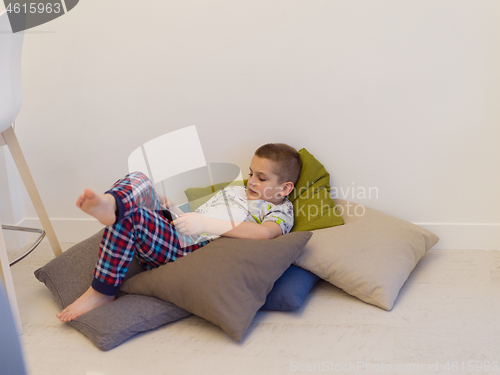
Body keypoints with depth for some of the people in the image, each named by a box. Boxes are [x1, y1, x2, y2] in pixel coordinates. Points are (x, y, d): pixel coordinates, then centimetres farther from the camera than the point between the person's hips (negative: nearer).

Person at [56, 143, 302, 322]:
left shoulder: (280, 210, 4)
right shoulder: (233, 191, 32)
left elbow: (265, 233, -20)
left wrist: (207, 224, -26)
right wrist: (170, 206, 11)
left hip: (196, 251, -8)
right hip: (171, 232, 8)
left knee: (129, 218, -26)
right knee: (136, 181, -7)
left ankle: (102, 292, -20)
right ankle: (111, 204, -43)